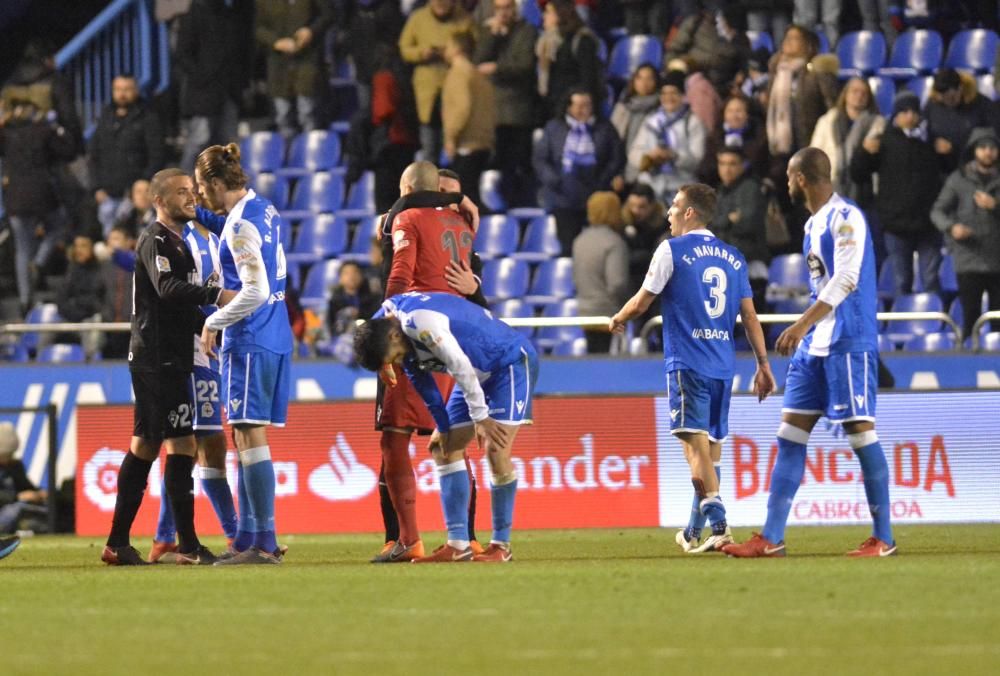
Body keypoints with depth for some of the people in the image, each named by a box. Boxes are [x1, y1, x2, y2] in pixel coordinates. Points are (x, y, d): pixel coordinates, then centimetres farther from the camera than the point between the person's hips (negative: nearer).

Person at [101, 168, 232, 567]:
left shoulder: (176, 242, 21)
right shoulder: (156, 241, -9)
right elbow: (167, 288, -27)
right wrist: (215, 295, -37)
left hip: (167, 358, 10)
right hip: (159, 358, -10)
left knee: (145, 445, 9)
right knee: (182, 444, -11)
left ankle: (117, 544, 10)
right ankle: (188, 545, -12)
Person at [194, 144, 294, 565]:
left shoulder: (241, 225, -16)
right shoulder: (263, 210, 12)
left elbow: (255, 291, -21)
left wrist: (214, 323, -11)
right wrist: (200, 216, 26)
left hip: (250, 341, -10)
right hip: (274, 339, 10)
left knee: (250, 436, -9)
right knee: (246, 439, 13)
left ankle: (264, 544, -12)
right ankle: (247, 539, 15)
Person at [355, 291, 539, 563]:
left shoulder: (421, 322, -33)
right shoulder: (381, 328, -3)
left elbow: (460, 367, -28)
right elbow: (421, 382, 6)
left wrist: (480, 418, -19)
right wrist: (443, 428, 6)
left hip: (512, 362, -10)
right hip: (480, 374, 10)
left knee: (495, 449, -18)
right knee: (445, 449, 3)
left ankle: (501, 546, -9)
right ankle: (458, 545, 1)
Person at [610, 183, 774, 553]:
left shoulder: (672, 250, -3)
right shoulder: (733, 256, 13)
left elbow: (641, 302, 2)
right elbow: (749, 315, 12)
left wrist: (617, 320, 21)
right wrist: (762, 364, 15)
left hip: (687, 362, -6)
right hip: (723, 365, 6)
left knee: (695, 443, -12)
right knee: (711, 447, 11)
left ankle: (718, 523, -27)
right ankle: (694, 532, 20)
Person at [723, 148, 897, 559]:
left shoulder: (845, 218, -11)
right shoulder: (813, 224, 17)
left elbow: (846, 280, -22)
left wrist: (803, 325, -26)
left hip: (849, 343, -9)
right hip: (815, 346, 9)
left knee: (861, 433, -7)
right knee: (790, 435, 4)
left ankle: (883, 538, 0)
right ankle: (771, 538, 2)